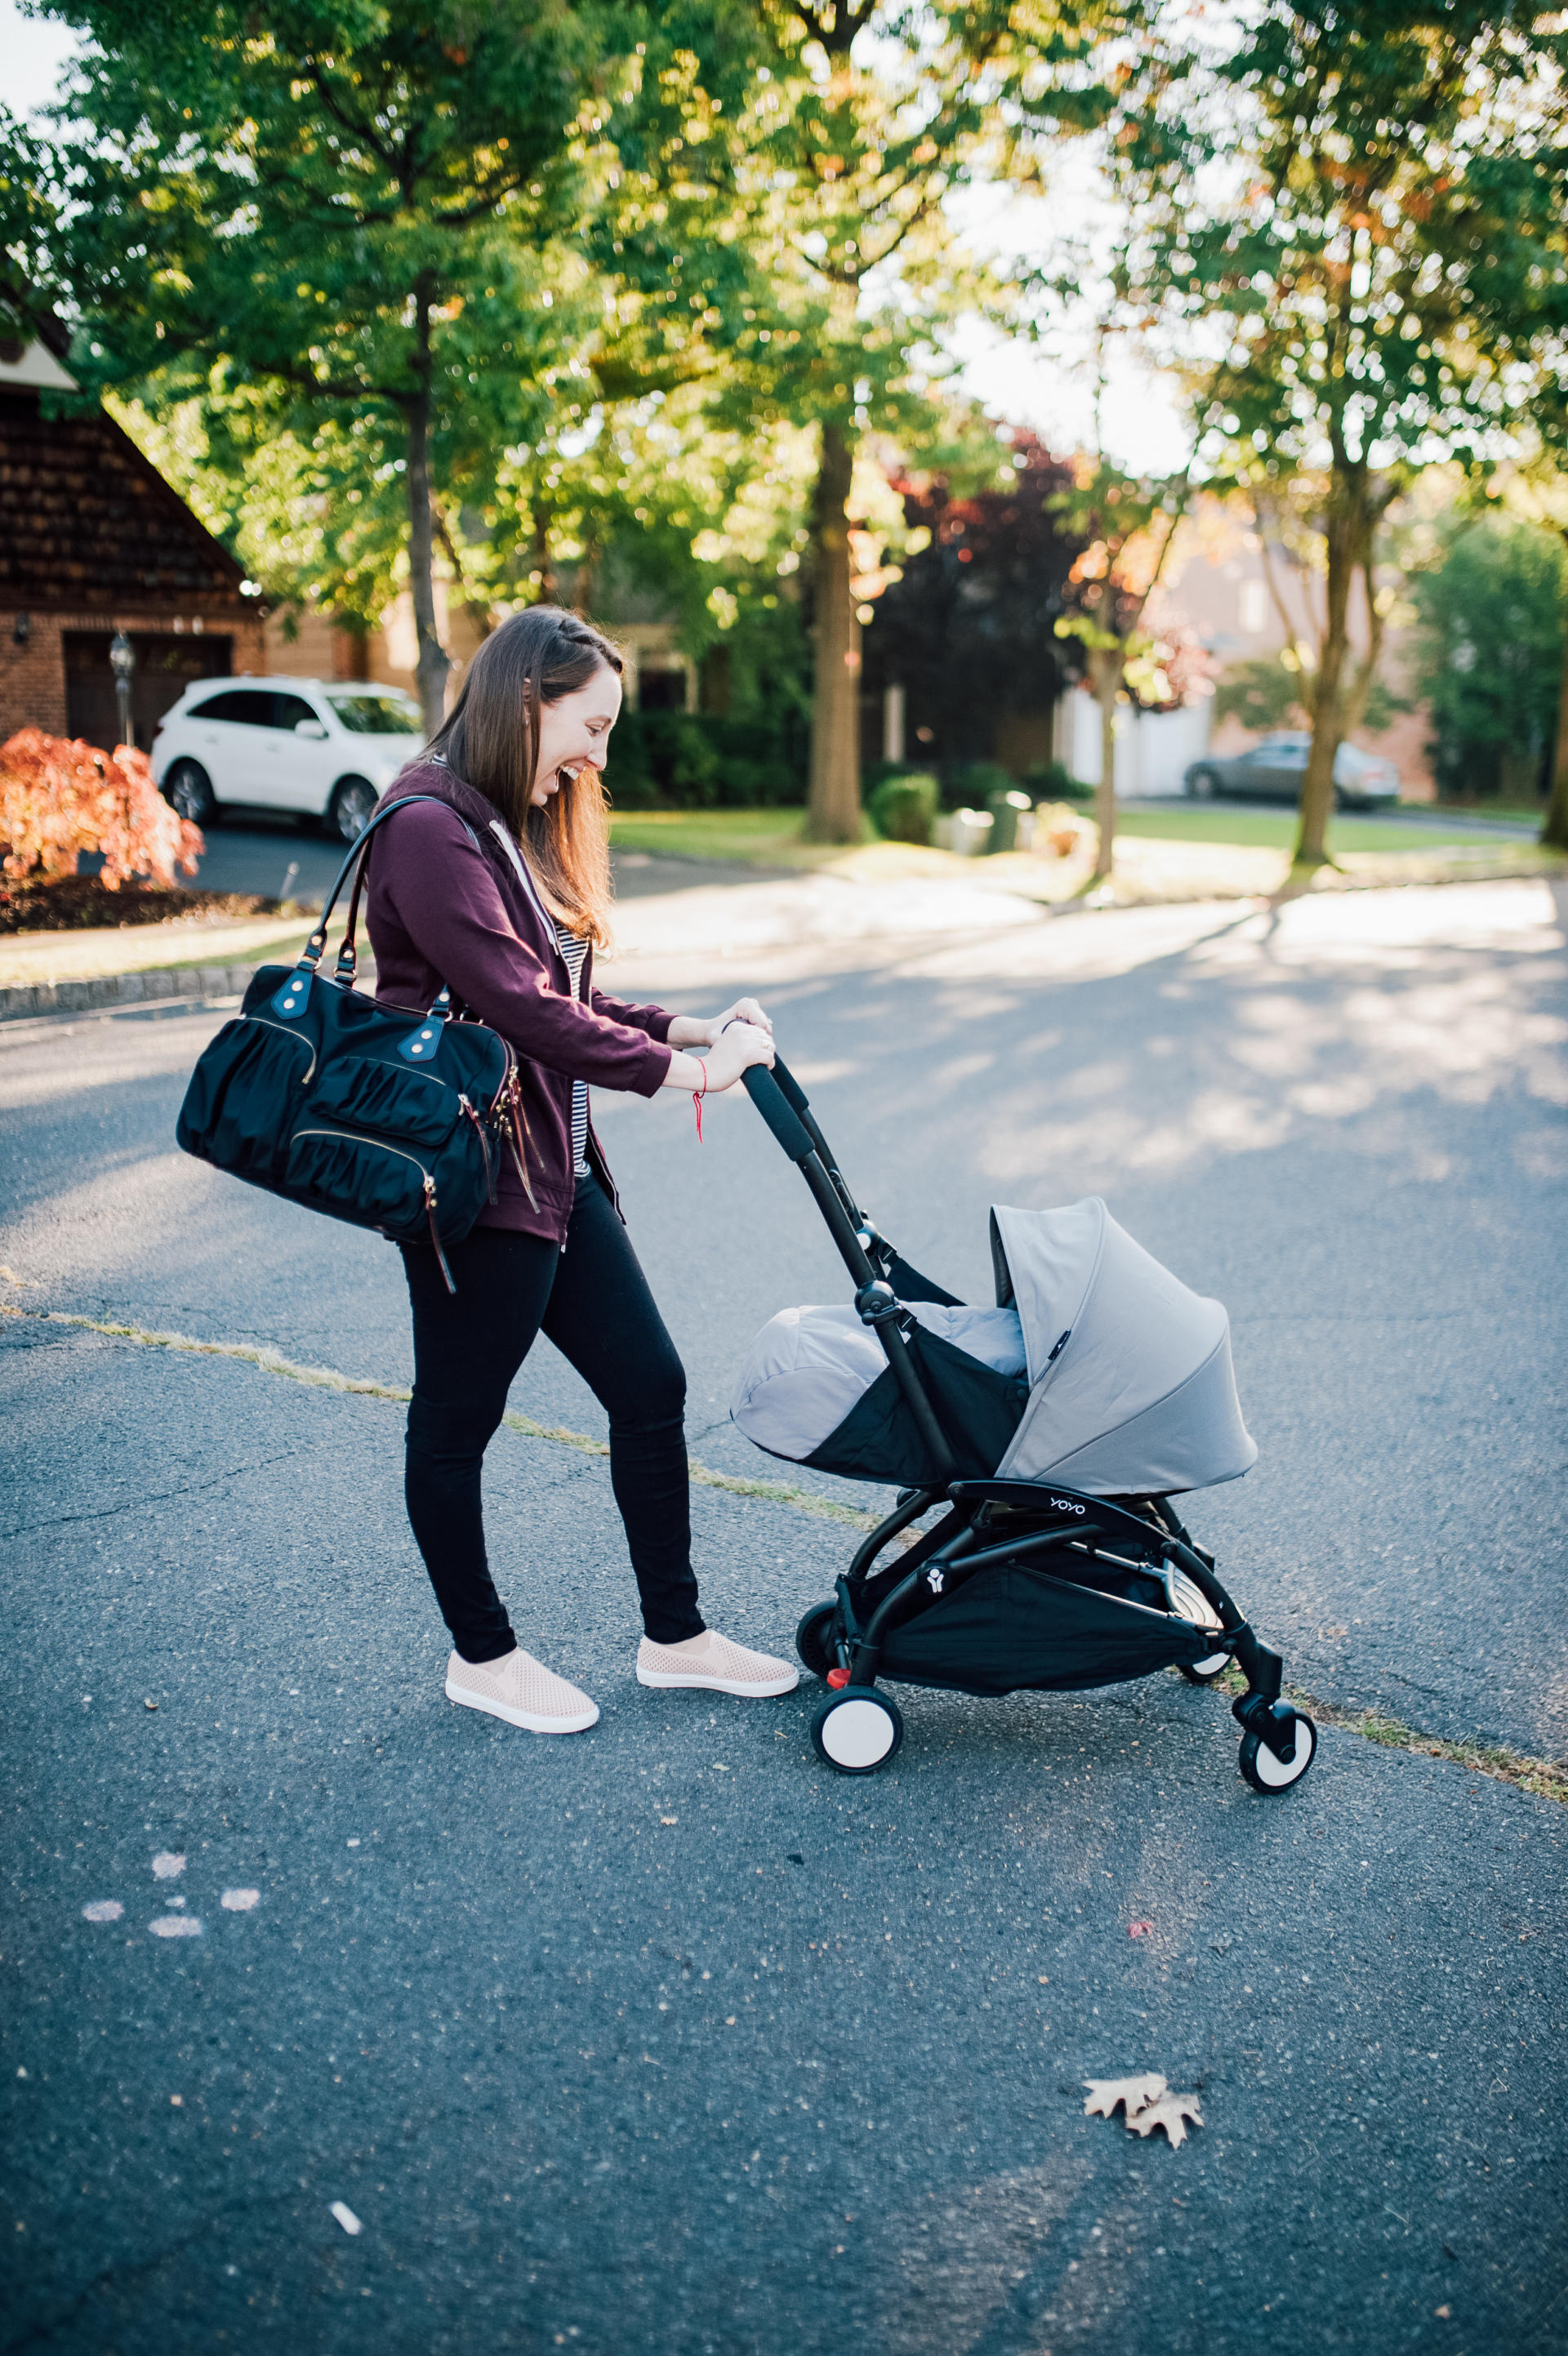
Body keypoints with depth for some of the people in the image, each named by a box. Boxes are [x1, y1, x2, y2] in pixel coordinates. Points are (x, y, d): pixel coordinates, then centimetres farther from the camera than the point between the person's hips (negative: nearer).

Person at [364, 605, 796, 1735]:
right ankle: (482, 1655, 26)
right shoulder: (430, 832, -17)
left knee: (650, 1385, 12)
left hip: (556, 1170, 10)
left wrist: (684, 1026, 2)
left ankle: (675, 1634, 26)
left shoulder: (518, 829, 14)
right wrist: (674, 1069, -20)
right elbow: (515, 1004, -25)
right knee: (457, 1421, 8)